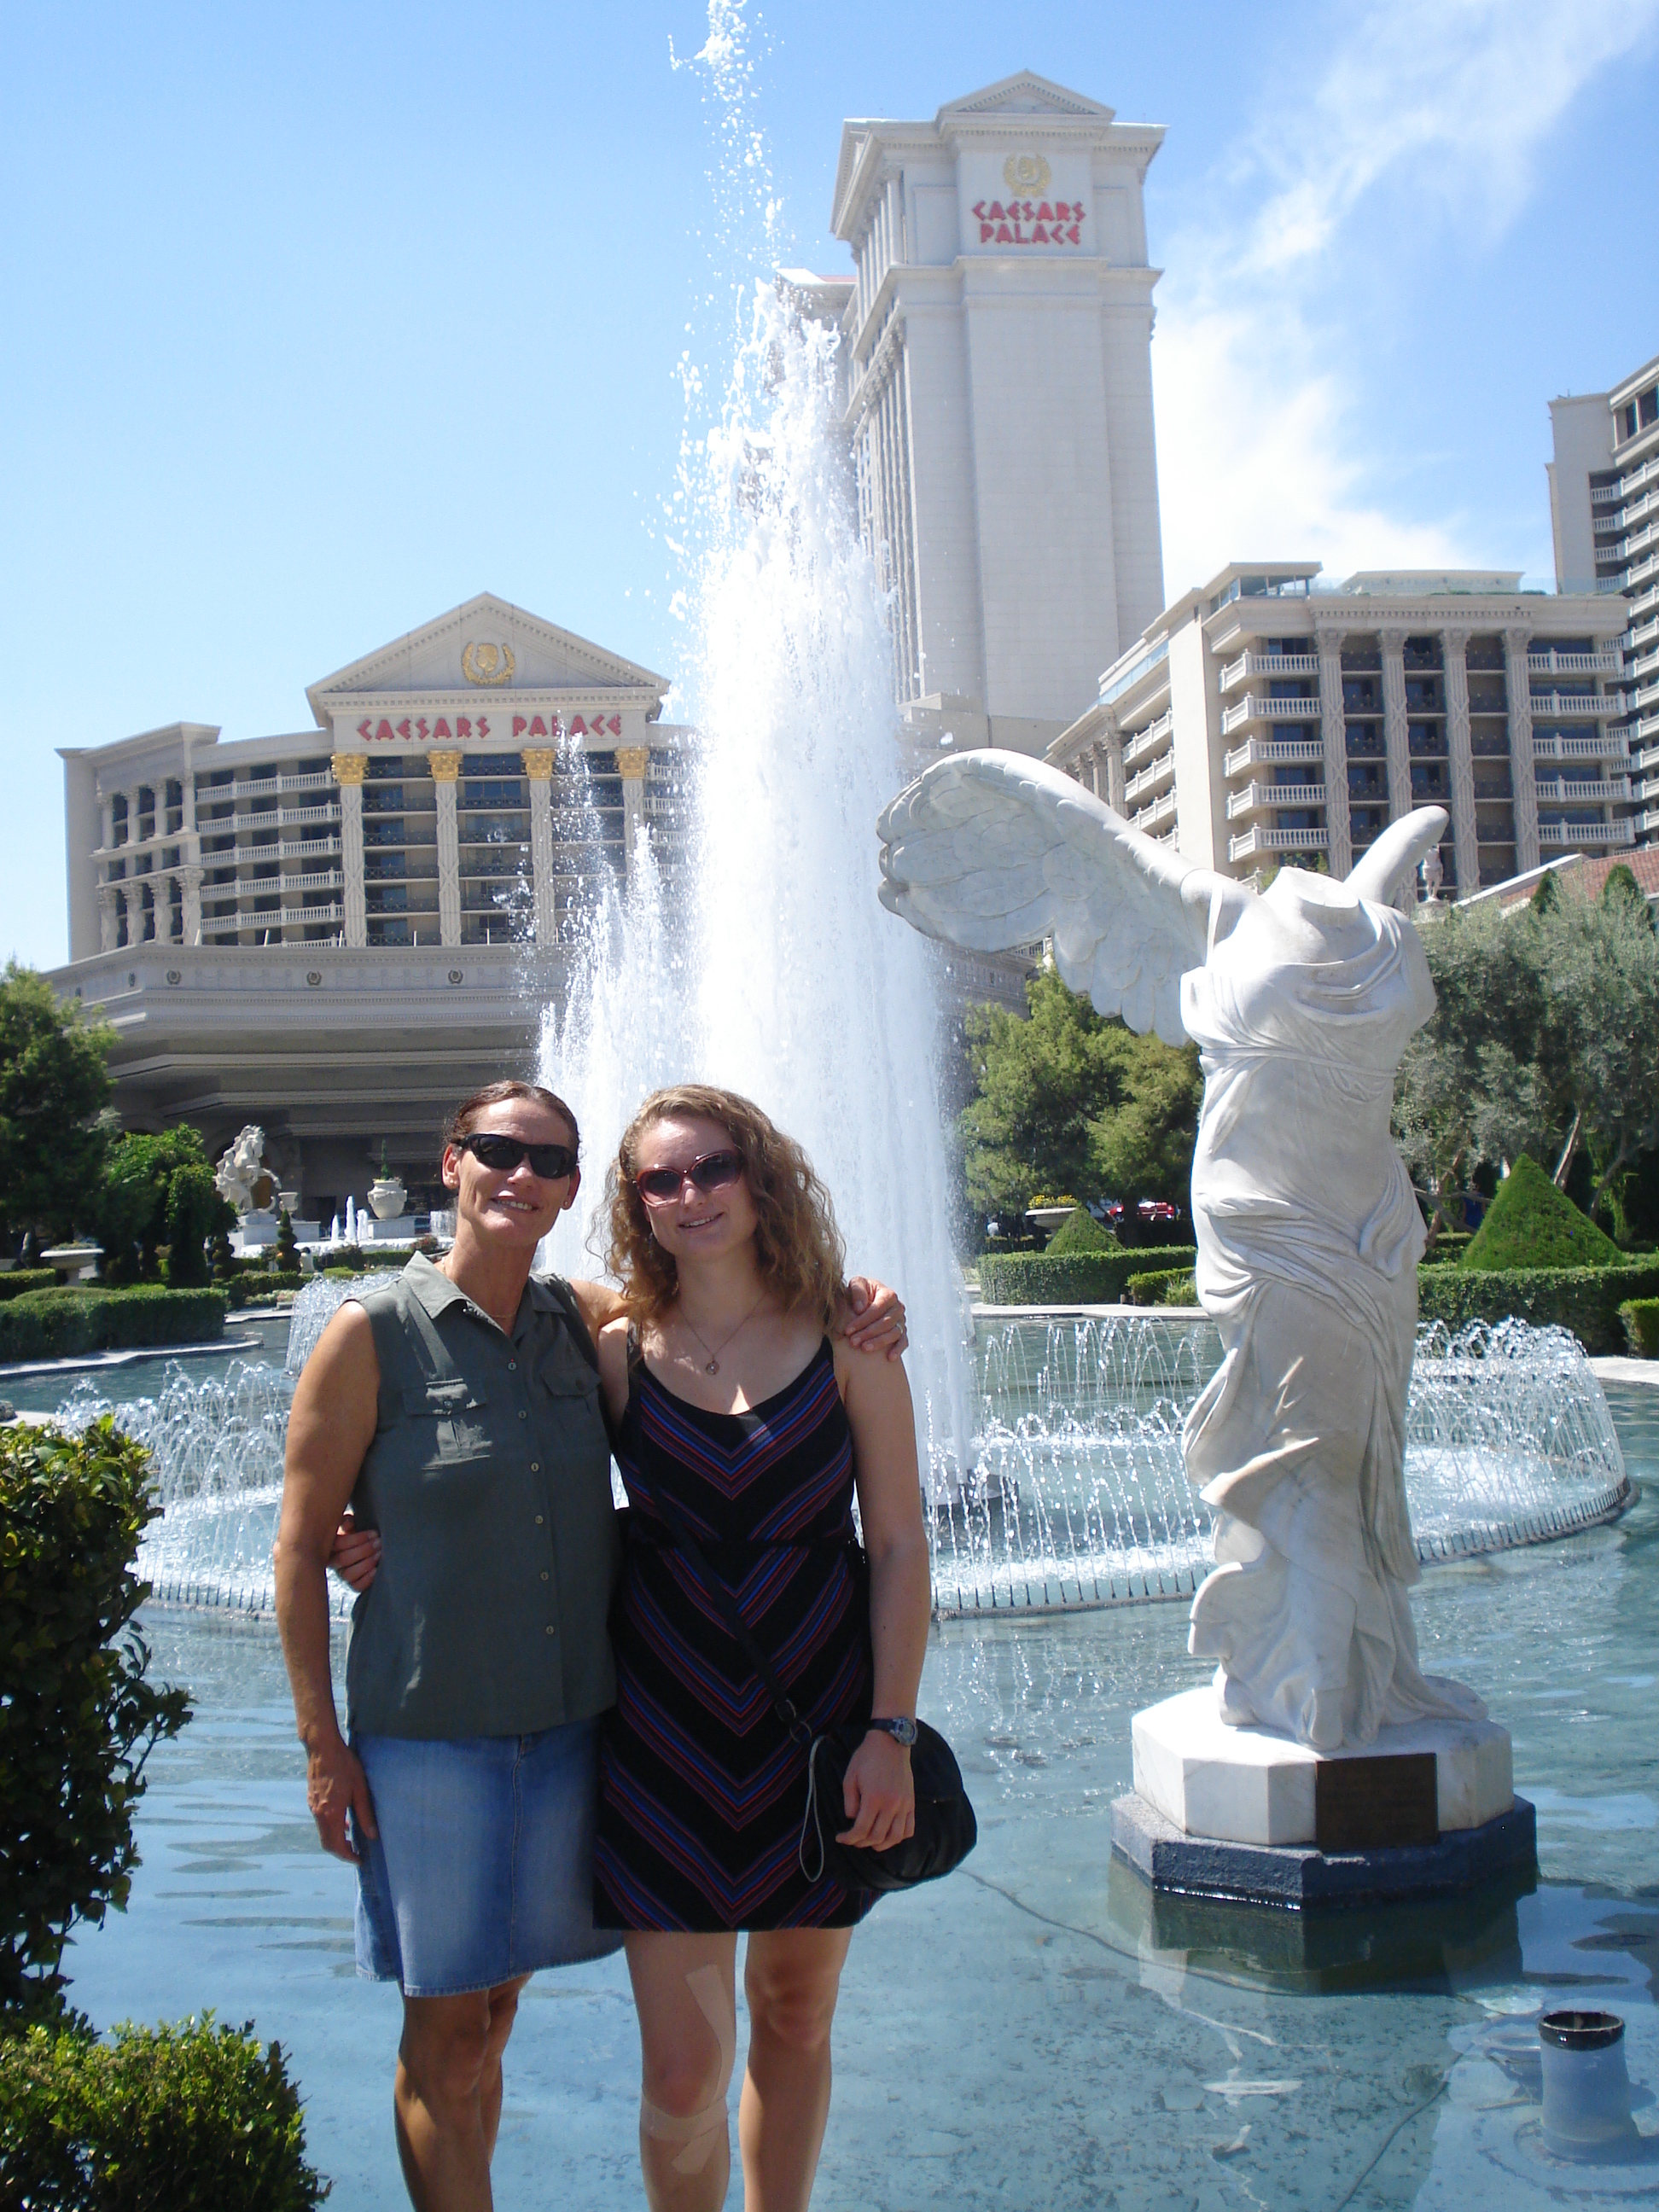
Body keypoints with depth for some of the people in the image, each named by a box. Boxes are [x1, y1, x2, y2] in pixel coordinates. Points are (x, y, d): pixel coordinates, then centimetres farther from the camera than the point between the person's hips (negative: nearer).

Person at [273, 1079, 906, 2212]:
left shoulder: (580, 1318, 2)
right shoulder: (373, 1335, -10)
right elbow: (300, 1551, -6)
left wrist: (861, 1307, -5)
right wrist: (324, 1746, -8)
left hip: (569, 1722, 4)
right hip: (430, 1734, -4)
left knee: (492, 2013, 17)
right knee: (448, 2036, 5)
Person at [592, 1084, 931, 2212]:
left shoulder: (845, 1340, -3)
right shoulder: (616, 1353, -1)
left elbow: (900, 1545, -3)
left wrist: (891, 1730, -8)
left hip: (822, 1723, 1)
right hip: (667, 1728, 0)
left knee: (797, 2018, 15)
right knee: (684, 2064, -1)